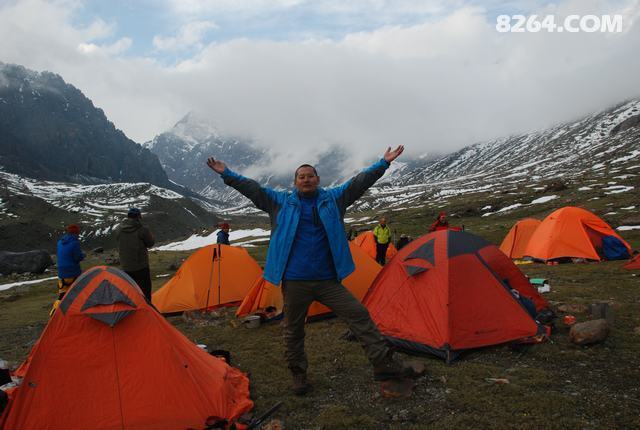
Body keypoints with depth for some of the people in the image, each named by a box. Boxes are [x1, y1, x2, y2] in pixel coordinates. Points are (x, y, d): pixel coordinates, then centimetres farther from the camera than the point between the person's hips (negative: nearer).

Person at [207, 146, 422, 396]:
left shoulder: (333, 199, 8)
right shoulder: (281, 202, 6)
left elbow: (359, 182, 8)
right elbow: (253, 189, 6)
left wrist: (384, 163, 7)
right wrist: (227, 174, 4)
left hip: (328, 280, 1)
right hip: (294, 282, -1)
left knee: (359, 316, -2)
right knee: (293, 330, 10)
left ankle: (384, 365, 8)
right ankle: (298, 375, 31)